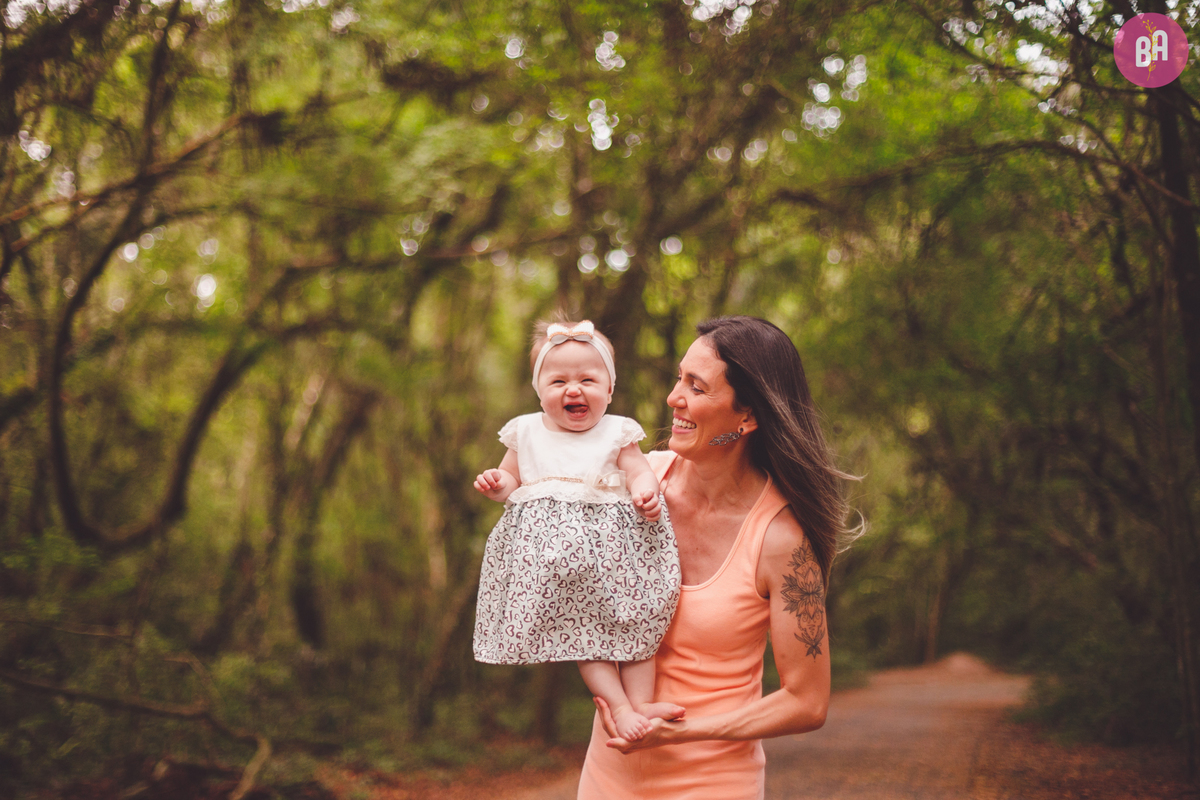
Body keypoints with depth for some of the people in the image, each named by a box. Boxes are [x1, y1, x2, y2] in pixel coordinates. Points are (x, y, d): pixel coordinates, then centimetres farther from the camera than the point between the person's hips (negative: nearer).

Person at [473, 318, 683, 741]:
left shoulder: (616, 433, 9)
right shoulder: (527, 434, 13)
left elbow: (640, 473, 4)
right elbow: (510, 479, 20)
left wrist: (645, 493, -19)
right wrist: (497, 484, -3)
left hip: (612, 536, 1)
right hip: (549, 543, -1)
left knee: (634, 621, -7)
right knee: (580, 627, -13)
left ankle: (642, 702, -1)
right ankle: (619, 706, -13)